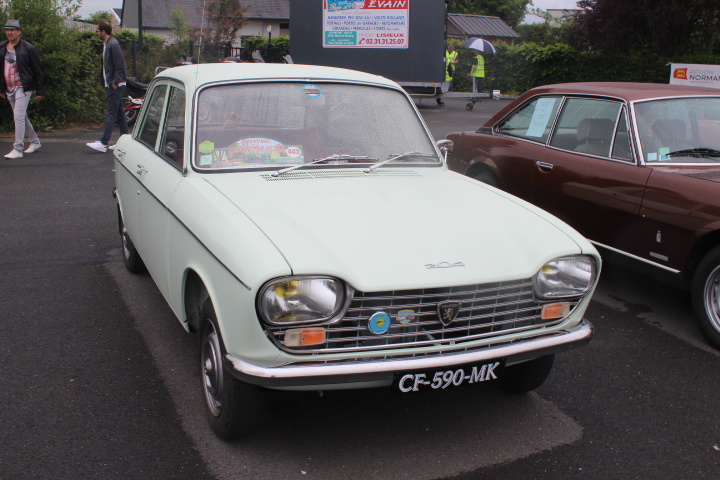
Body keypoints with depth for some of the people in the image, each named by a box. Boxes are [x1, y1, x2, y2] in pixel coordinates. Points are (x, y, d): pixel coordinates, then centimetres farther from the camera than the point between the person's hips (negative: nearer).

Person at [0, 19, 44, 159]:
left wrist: (40, 91, -6)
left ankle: (18, 149, -10)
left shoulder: (28, 48, -7)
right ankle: (35, 141, 29)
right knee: (22, 117, 14)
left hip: (23, 88, -7)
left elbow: (37, 70, -5)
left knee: (19, 116, -12)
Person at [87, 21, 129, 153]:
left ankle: (103, 143, -11)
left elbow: (120, 65, -19)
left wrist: (115, 82, -18)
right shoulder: (106, 44, 17)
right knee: (119, 113, 12)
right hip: (111, 84, 10)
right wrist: (106, 82, 15)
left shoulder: (113, 44, -14)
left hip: (116, 86, -10)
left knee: (111, 113, -9)